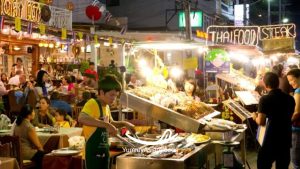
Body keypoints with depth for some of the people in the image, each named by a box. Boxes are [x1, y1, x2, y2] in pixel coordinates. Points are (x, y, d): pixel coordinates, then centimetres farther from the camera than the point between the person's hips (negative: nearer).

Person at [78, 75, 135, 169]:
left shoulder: (106, 106, 10)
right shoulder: (92, 104, -17)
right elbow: (81, 118, -38)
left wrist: (124, 124, 10)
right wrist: (106, 125, -41)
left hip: (104, 152, 9)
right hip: (93, 152, -9)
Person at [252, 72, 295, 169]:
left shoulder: (265, 99, -11)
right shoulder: (290, 98, 5)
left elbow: (261, 122, -16)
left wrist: (255, 117, 5)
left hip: (271, 141, -5)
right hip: (286, 139, 5)